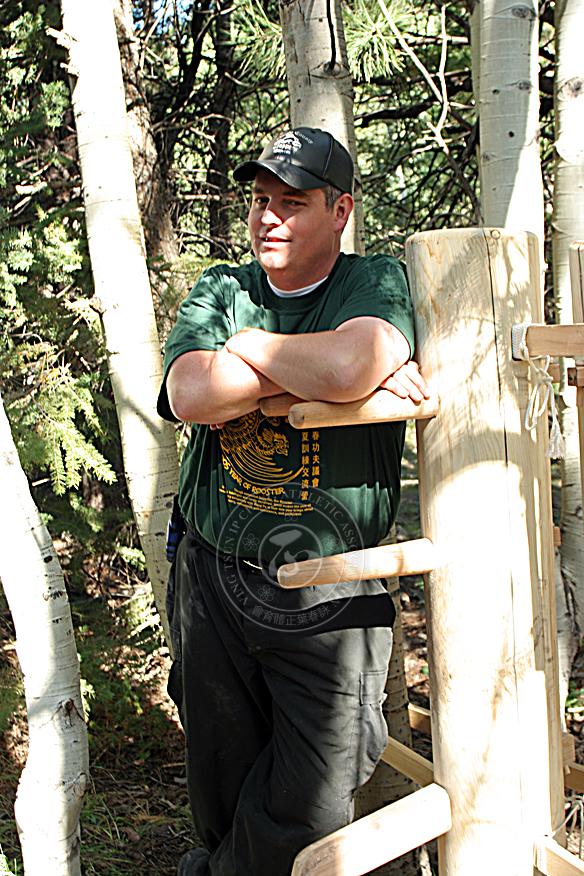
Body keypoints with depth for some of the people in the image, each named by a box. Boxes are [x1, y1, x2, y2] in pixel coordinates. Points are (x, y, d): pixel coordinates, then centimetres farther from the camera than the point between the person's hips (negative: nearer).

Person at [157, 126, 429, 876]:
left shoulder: (381, 284, -3)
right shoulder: (219, 291, 6)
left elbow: (346, 366, -27)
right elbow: (189, 397, -14)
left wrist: (249, 345, -10)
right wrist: (318, 370, -16)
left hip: (330, 597, -3)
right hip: (211, 581, 3)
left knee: (308, 813, 1)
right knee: (222, 785, 16)